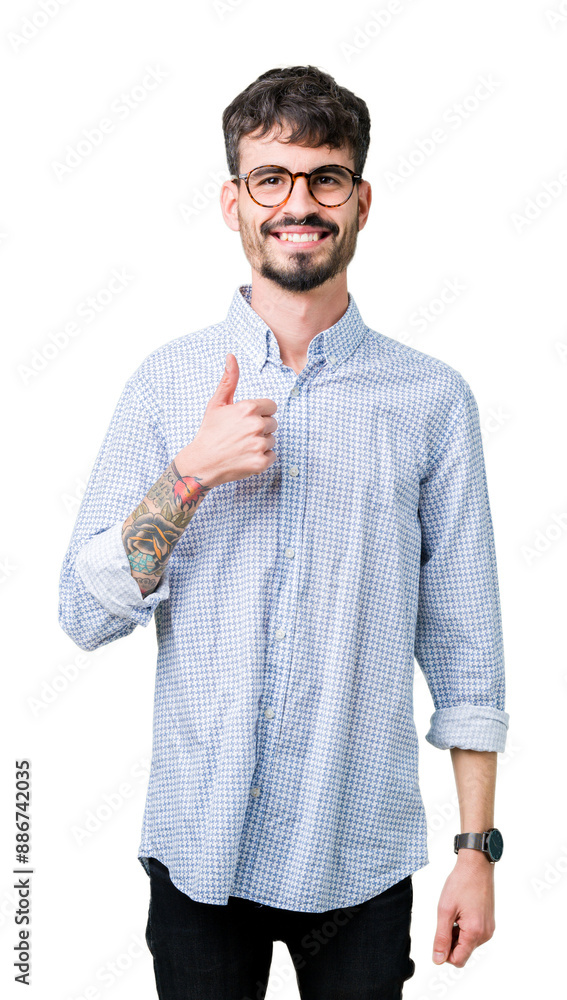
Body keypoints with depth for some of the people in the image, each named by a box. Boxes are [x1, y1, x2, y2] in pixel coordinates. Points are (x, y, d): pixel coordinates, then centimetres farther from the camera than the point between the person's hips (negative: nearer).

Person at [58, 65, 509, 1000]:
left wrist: (478, 848, -1)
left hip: (360, 855, 0)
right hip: (198, 850, 1)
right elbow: (85, 615, -3)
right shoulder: (166, 382, 0)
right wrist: (192, 474, -17)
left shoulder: (433, 399, -2)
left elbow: (464, 644, 1)